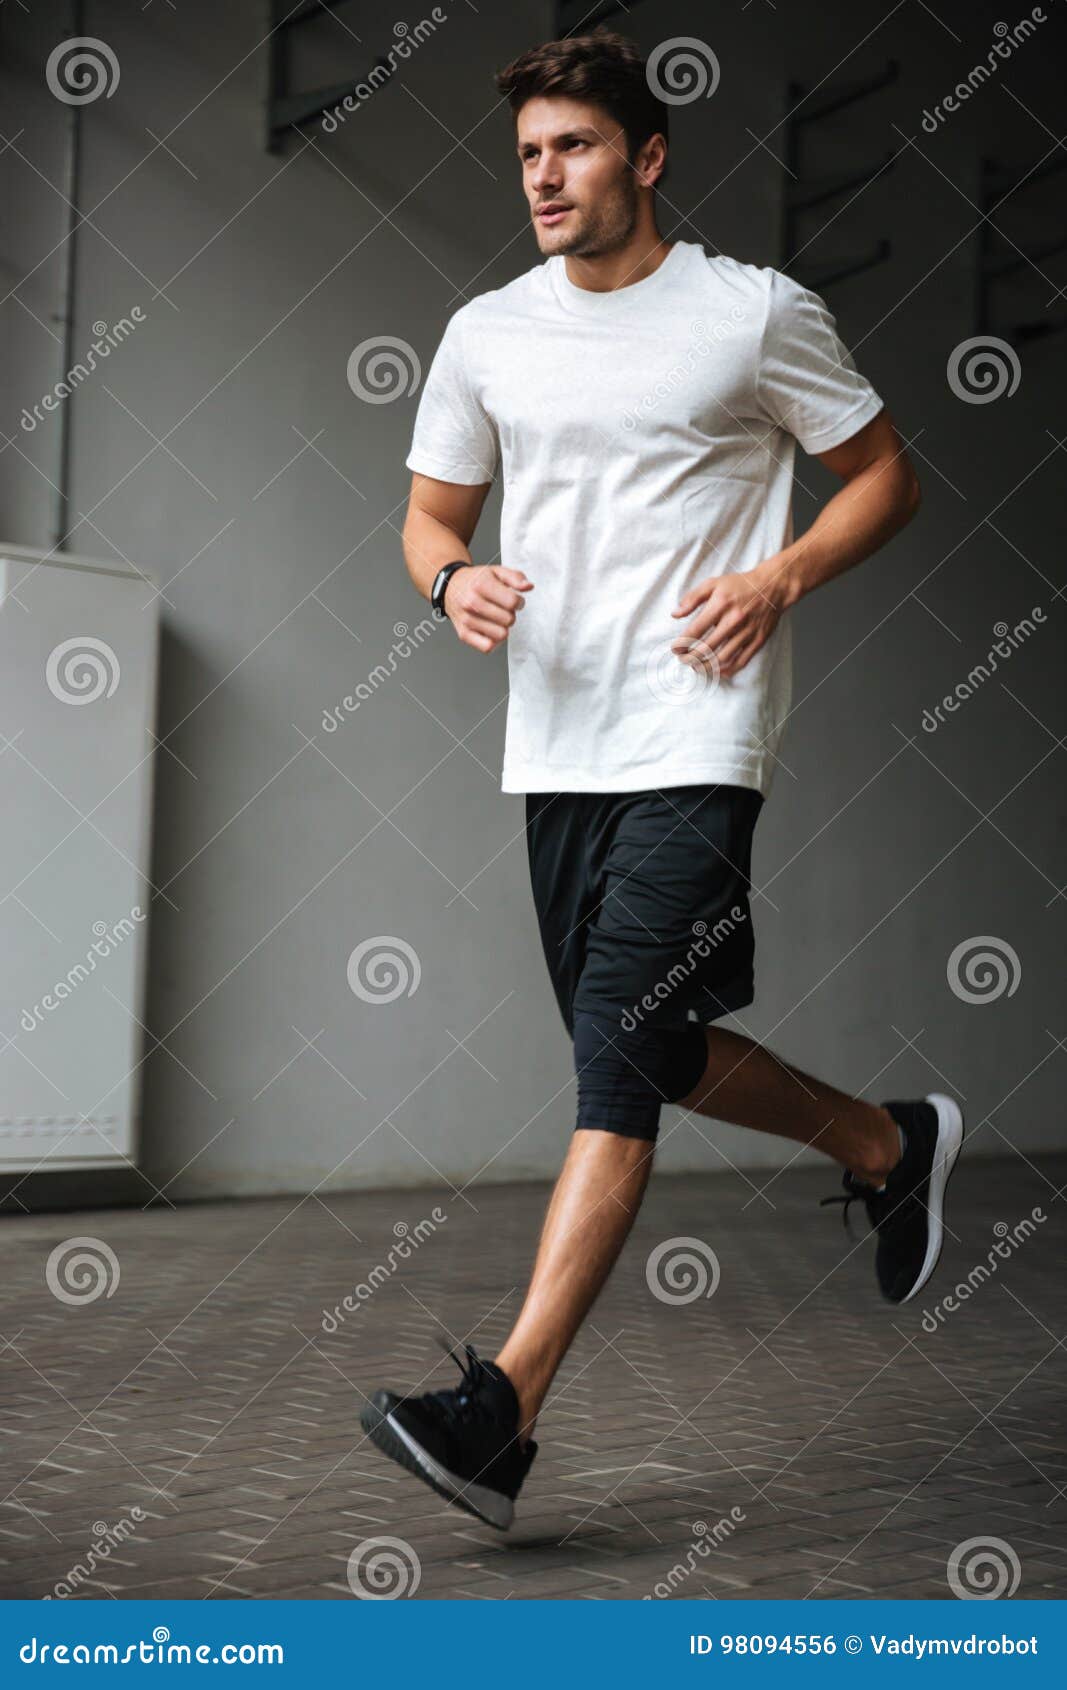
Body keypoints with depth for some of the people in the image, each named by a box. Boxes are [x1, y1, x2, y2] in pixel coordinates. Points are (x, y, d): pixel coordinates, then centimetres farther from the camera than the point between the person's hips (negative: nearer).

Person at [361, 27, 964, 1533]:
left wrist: (779, 577, -10)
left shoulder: (758, 312, 1)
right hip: (556, 746, 6)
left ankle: (501, 1415, -14)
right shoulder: (486, 334, 12)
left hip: (696, 741, -6)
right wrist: (453, 579, -5)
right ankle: (891, 1146, 37)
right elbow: (431, 513, 19)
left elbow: (886, 477, 8)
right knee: (652, 1057, 13)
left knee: (615, 1059, -14)